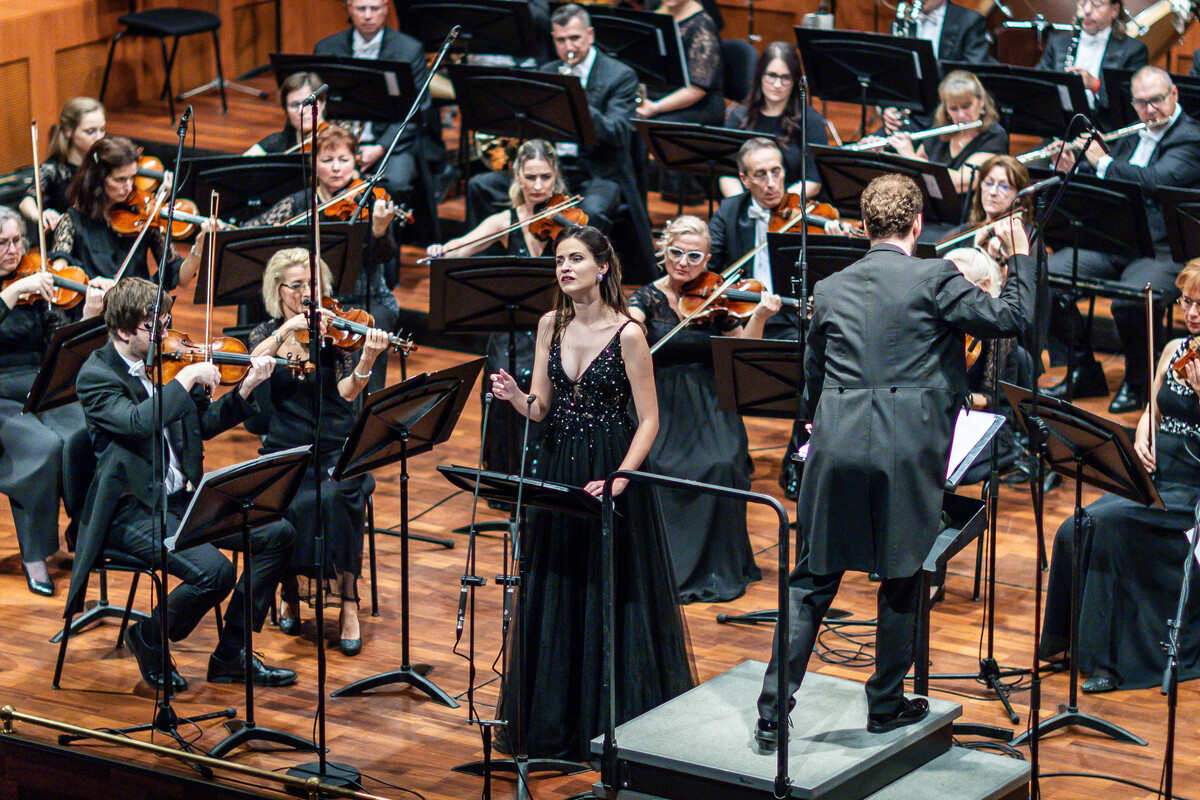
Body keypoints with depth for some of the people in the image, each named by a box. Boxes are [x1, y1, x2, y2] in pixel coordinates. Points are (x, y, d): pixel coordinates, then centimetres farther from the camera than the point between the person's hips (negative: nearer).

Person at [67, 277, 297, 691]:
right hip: (133, 511, -8)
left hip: (182, 498, 8)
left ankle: (231, 653, 6)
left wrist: (244, 389, 3)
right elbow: (137, 423, -30)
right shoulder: (95, 375, -11)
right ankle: (148, 639, 1)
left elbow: (204, 424, 17)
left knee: (277, 533, -4)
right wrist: (187, 378, -24)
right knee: (213, 571, -28)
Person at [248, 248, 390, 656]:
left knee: (338, 496, -32)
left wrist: (367, 360, -25)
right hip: (285, 451, 1)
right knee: (290, 505, -30)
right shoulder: (266, 334, 11)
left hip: (336, 450, -1)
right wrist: (287, 331, -22)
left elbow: (346, 393, -8)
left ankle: (349, 603, -22)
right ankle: (290, 591, -5)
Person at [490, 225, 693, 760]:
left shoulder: (627, 333, -10)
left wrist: (619, 480, -21)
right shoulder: (551, 325, 6)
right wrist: (514, 396, -17)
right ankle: (555, 724, 20)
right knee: (555, 597, 9)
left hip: (611, 474, -5)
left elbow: (648, 421, -10)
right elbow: (540, 409, 5)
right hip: (557, 470, 5)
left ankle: (618, 724, 10)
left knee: (612, 595, -1)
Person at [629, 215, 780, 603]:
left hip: (710, 409, 1)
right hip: (662, 408, -1)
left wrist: (758, 316, -14)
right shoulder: (647, 298, 4)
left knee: (722, 464, -25)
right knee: (655, 463, -27)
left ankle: (719, 569, -10)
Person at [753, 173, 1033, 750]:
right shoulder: (933, 278, -5)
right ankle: (886, 704, 22)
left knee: (811, 583, 8)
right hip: (906, 450, -3)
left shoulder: (828, 291, 10)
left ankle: (773, 714, 5)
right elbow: (1009, 319, -3)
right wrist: (1020, 259, 12)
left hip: (836, 446, 3)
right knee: (900, 579, 12)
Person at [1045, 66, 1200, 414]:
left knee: (1129, 302, -36)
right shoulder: (1133, 136, 20)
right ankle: (1085, 371, 2)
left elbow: (1155, 180, -20)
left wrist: (1103, 162, -11)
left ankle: (1137, 381, -7)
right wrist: (1072, 169, 6)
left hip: (1163, 251, -7)